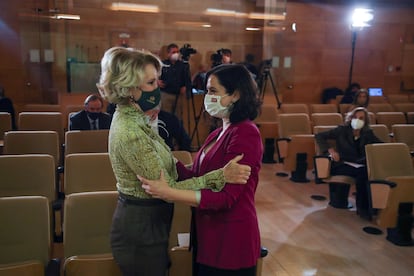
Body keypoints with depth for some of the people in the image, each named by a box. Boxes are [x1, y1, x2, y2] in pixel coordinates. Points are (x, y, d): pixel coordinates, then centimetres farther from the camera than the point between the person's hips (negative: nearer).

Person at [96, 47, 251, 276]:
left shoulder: (131, 118, 2)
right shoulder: (130, 133, -27)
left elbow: (161, 166, 10)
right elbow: (169, 189, -25)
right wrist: (220, 176, -27)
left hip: (140, 222, 9)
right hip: (141, 230, -9)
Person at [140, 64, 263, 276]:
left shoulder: (245, 134, -18)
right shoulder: (218, 133, 9)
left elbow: (225, 197, -23)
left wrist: (169, 193, -29)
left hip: (231, 239, -8)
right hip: (208, 235, 8)